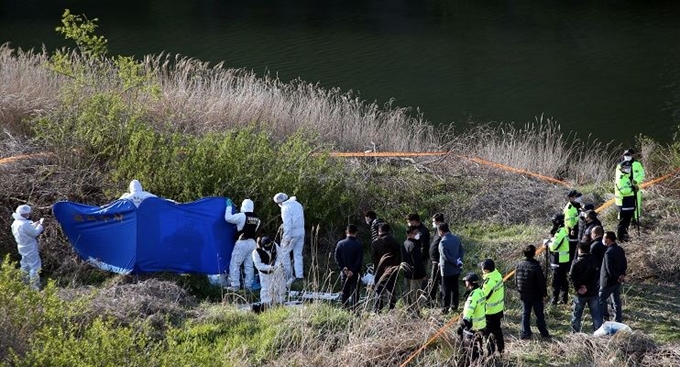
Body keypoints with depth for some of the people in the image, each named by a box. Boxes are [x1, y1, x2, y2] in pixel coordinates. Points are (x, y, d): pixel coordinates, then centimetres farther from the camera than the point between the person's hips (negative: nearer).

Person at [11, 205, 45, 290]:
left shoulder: (15, 223, 1)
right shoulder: (24, 224, -30)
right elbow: (35, 233, -21)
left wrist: (37, 223, 6)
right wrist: (40, 224, -8)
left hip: (22, 247, 9)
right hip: (30, 249, -9)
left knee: (25, 265, 22)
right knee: (35, 266, -2)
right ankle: (35, 287, 1)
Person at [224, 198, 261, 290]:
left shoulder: (242, 216, -14)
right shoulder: (257, 219, 7)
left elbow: (228, 218, -15)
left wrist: (229, 206, -2)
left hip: (242, 243, -7)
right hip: (252, 243, 7)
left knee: (235, 264, 0)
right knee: (249, 265, 10)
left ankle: (235, 286, -3)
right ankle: (248, 286, 12)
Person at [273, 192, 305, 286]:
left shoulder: (285, 208, -12)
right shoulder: (297, 204, 14)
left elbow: (287, 223, -18)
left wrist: (287, 237, -18)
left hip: (292, 233, -8)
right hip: (301, 232, 8)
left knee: (284, 253, 3)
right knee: (298, 254, 11)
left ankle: (289, 275, 0)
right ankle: (299, 276, 7)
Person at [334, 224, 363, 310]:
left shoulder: (340, 244, -2)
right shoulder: (358, 245, -10)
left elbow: (337, 258, -3)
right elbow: (360, 260, -12)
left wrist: (343, 268, -4)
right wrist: (353, 270, -9)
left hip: (344, 273, 3)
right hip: (355, 273, -3)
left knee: (345, 293, 12)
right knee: (354, 293, 1)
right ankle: (353, 310, -4)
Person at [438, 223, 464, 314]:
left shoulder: (443, 242, -20)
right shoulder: (456, 238, 2)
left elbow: (446, 256, -23)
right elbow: (462, 251, 5)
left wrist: (457, 262, -14)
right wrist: (459, 261, -6)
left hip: (447, 270, -7)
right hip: (456, 269, 7)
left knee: (446, 290, 3)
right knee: (455, 288, 18)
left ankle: (445, 308, 7)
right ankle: (454, 305, 28)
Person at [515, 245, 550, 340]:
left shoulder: (518, 266, -4)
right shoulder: (536, 267, -21)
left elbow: (516, 281, 6)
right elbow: (541, 282, -16)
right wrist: (544, 294, -3)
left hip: (524, 295, 4)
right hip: (536, 296, -4)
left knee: (525, 314, 13)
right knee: (539, 314, 10)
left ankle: (525, 333, 12)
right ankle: (544, 333, 20)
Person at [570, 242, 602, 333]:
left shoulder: (576, 262, -7)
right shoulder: (594, 261, -1)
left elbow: (572, 276, -14)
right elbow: (596, 276, -8)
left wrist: (578, 288, -9)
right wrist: (588, 287, -12)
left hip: (580, 294, -1)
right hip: (593, 293, 2)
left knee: (576, 315, 10)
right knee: (596, 315, 6)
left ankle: (575, 333, 13)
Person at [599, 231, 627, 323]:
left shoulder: (609, 252, -24)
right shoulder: (620, 250, 5)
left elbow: (609, 268, -24)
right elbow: (625, 264, 12)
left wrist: (617, 277, -13)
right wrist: (622, 275, 5)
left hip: (608, 281, -8)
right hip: (618, 281, 8)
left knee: (601, 299, 2)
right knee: (616, 300, 15)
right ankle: (618, 320, 19)